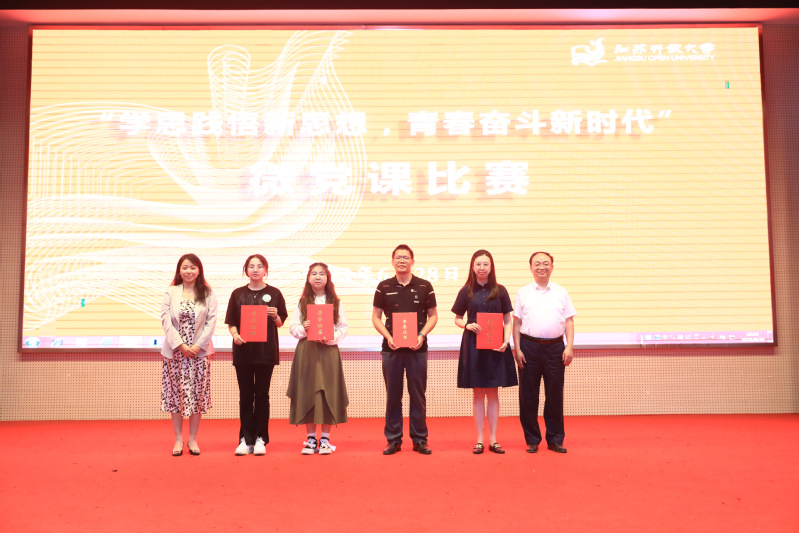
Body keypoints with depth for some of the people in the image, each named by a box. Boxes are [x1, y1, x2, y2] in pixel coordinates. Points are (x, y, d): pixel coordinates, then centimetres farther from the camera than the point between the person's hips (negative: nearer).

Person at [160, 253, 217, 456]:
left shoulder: (208, 294, 3)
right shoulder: (170, 292, 4)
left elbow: (211, 321, -2)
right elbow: (166, 320, -3)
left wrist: (198, 345, -11)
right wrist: (181, 345, -11)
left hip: (199, 351, 0)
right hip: (175, 351, 0)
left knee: (197, 395, 3)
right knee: (176, 394, 4)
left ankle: (193, 439, 15)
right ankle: (178, 439, 14)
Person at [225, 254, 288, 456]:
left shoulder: (274, 293, 4)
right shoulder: (238, 294, 7)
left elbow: (280, 323, 8)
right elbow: (231, 322, 7)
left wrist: (275, 316, -13)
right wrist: (235, 335, -12)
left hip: (266, 350, -1)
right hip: (243, 349, 1)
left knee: (262, 394, 4)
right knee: (245, 395, 5)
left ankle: (260, 438, 11)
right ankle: (246, 439, 11)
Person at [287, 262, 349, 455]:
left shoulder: (335, 302, 7)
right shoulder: (302, 302, 9)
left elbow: (343, 327, 2)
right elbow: (293, 326, 5)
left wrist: (331, 338, -14)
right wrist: (303, 328, -15)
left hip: (329, 351, -1)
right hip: (306, 351, 1)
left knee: (328, 393, -2)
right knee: (307, 393, 1)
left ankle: (325, 439, 8)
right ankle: (311, 439, 11)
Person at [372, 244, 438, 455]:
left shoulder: (424, 286, 3)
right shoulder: (384, 287, 5)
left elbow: (433, 316, 6)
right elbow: (376, 317, 7)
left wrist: (421, 335, -10)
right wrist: (388, 336, -8)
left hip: (417, 349, 0)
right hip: (391, 349, 1)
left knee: (418, 394, 4)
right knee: (393, 394, 6)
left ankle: (420, 439, 14)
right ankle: (393, 440, 15)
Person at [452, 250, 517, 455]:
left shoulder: (500, 291, 4)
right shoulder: (466, 291, 3)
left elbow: (508, 320, 5)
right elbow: (457, 319, 9)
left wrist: (506, 341, -10)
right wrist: (468, 325, -12)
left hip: (495, 346, 0)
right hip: (473, 346, 0)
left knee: (493, 393, 5)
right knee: (478, 393, 5)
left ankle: (493, 439, 13)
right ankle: (479, 439, 13)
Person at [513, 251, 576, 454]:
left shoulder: (561, 292, 10)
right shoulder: (523, 293, 8)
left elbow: (569, 321, 8)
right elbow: (517, 323, 7)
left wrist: (569, 347, -2)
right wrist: (517, 349, -1)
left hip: (555, 347, 1)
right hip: (529, 347, 0)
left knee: (555, 394, 4)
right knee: (528, 395, 3)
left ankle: (555, 439, 15)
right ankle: (532, 439, 14)